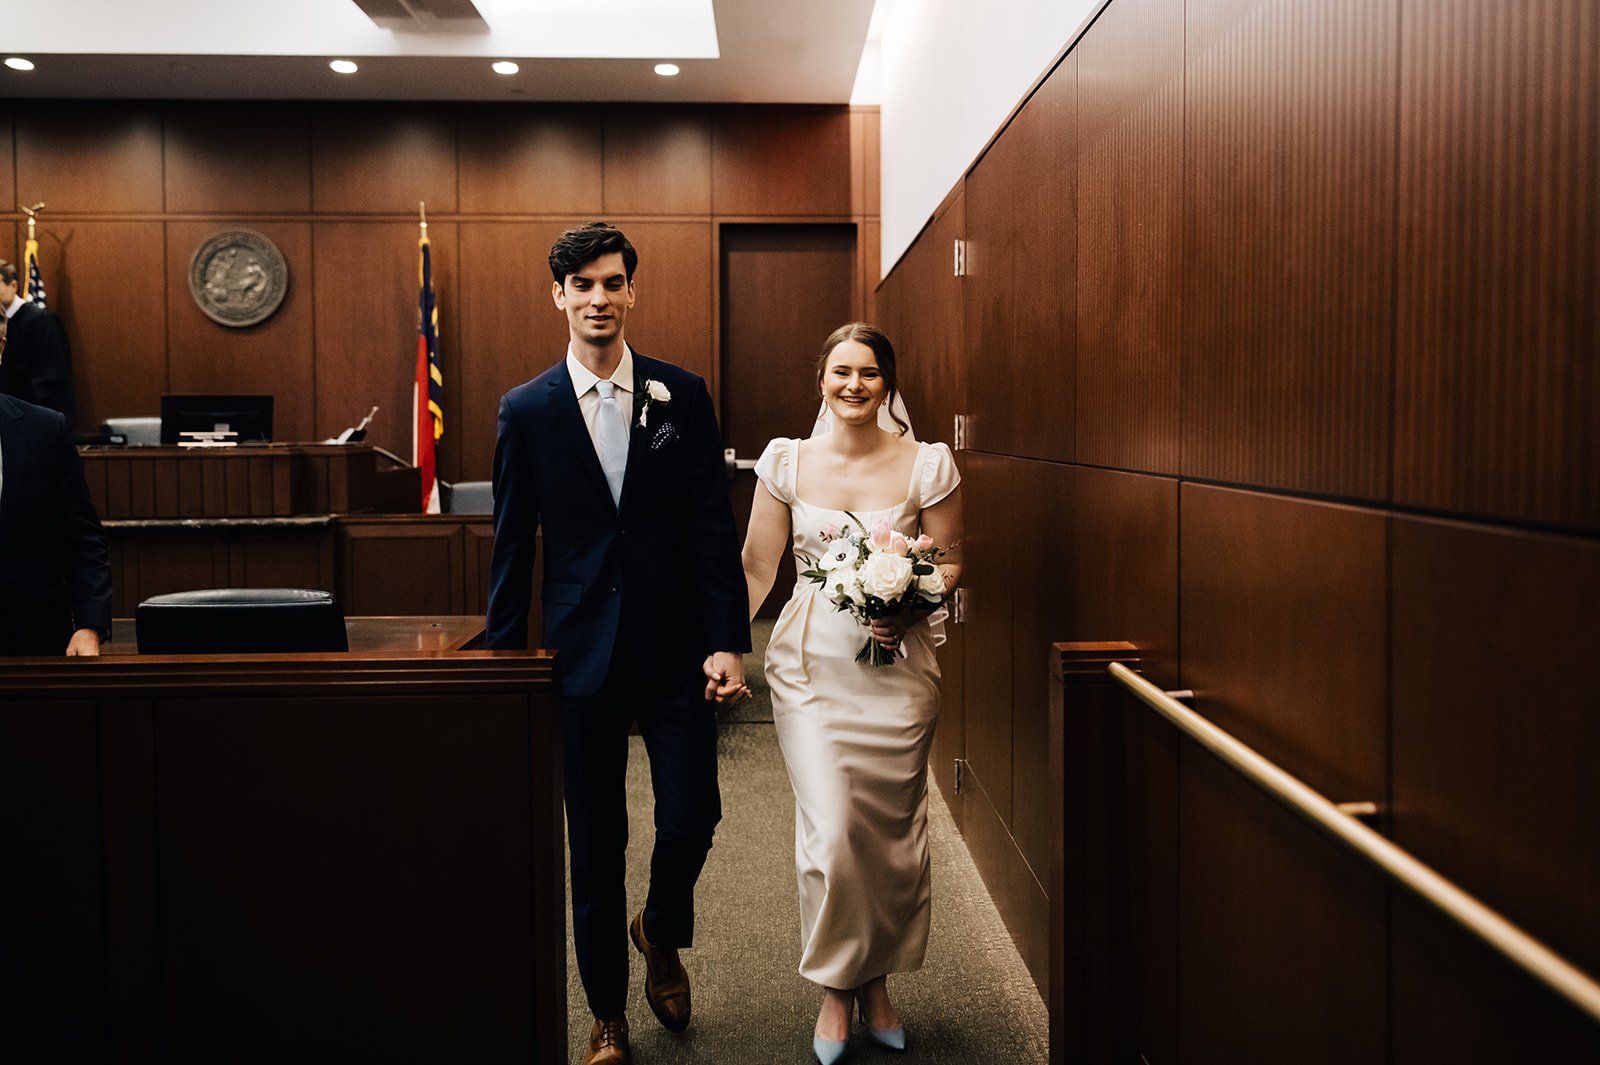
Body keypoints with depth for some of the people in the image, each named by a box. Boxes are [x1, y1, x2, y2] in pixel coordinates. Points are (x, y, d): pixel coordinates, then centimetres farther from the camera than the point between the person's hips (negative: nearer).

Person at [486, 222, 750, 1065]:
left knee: (692, 815, -1)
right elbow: (512, 546, 3)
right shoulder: (526, 409, 1)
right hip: (582, 649, 0)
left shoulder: (682, 395, 1)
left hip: (676, 647, 0)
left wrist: (727, 640, -7)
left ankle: (660, 932, 34)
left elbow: (713, 526, -1)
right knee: (595, 839, 8)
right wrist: (504, 657, 3)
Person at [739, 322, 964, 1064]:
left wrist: (910, 606, -14)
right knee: (829, 832, -7)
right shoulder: (786, 462, 1)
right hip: (811, 666, 0)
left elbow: (951, 563, 5)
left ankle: (877, 981, 29)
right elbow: (755, 568, 4)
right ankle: (835, 989, 16)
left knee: (893, 831, 6)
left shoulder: (927, 466, -2)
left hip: (897, 664, 1)